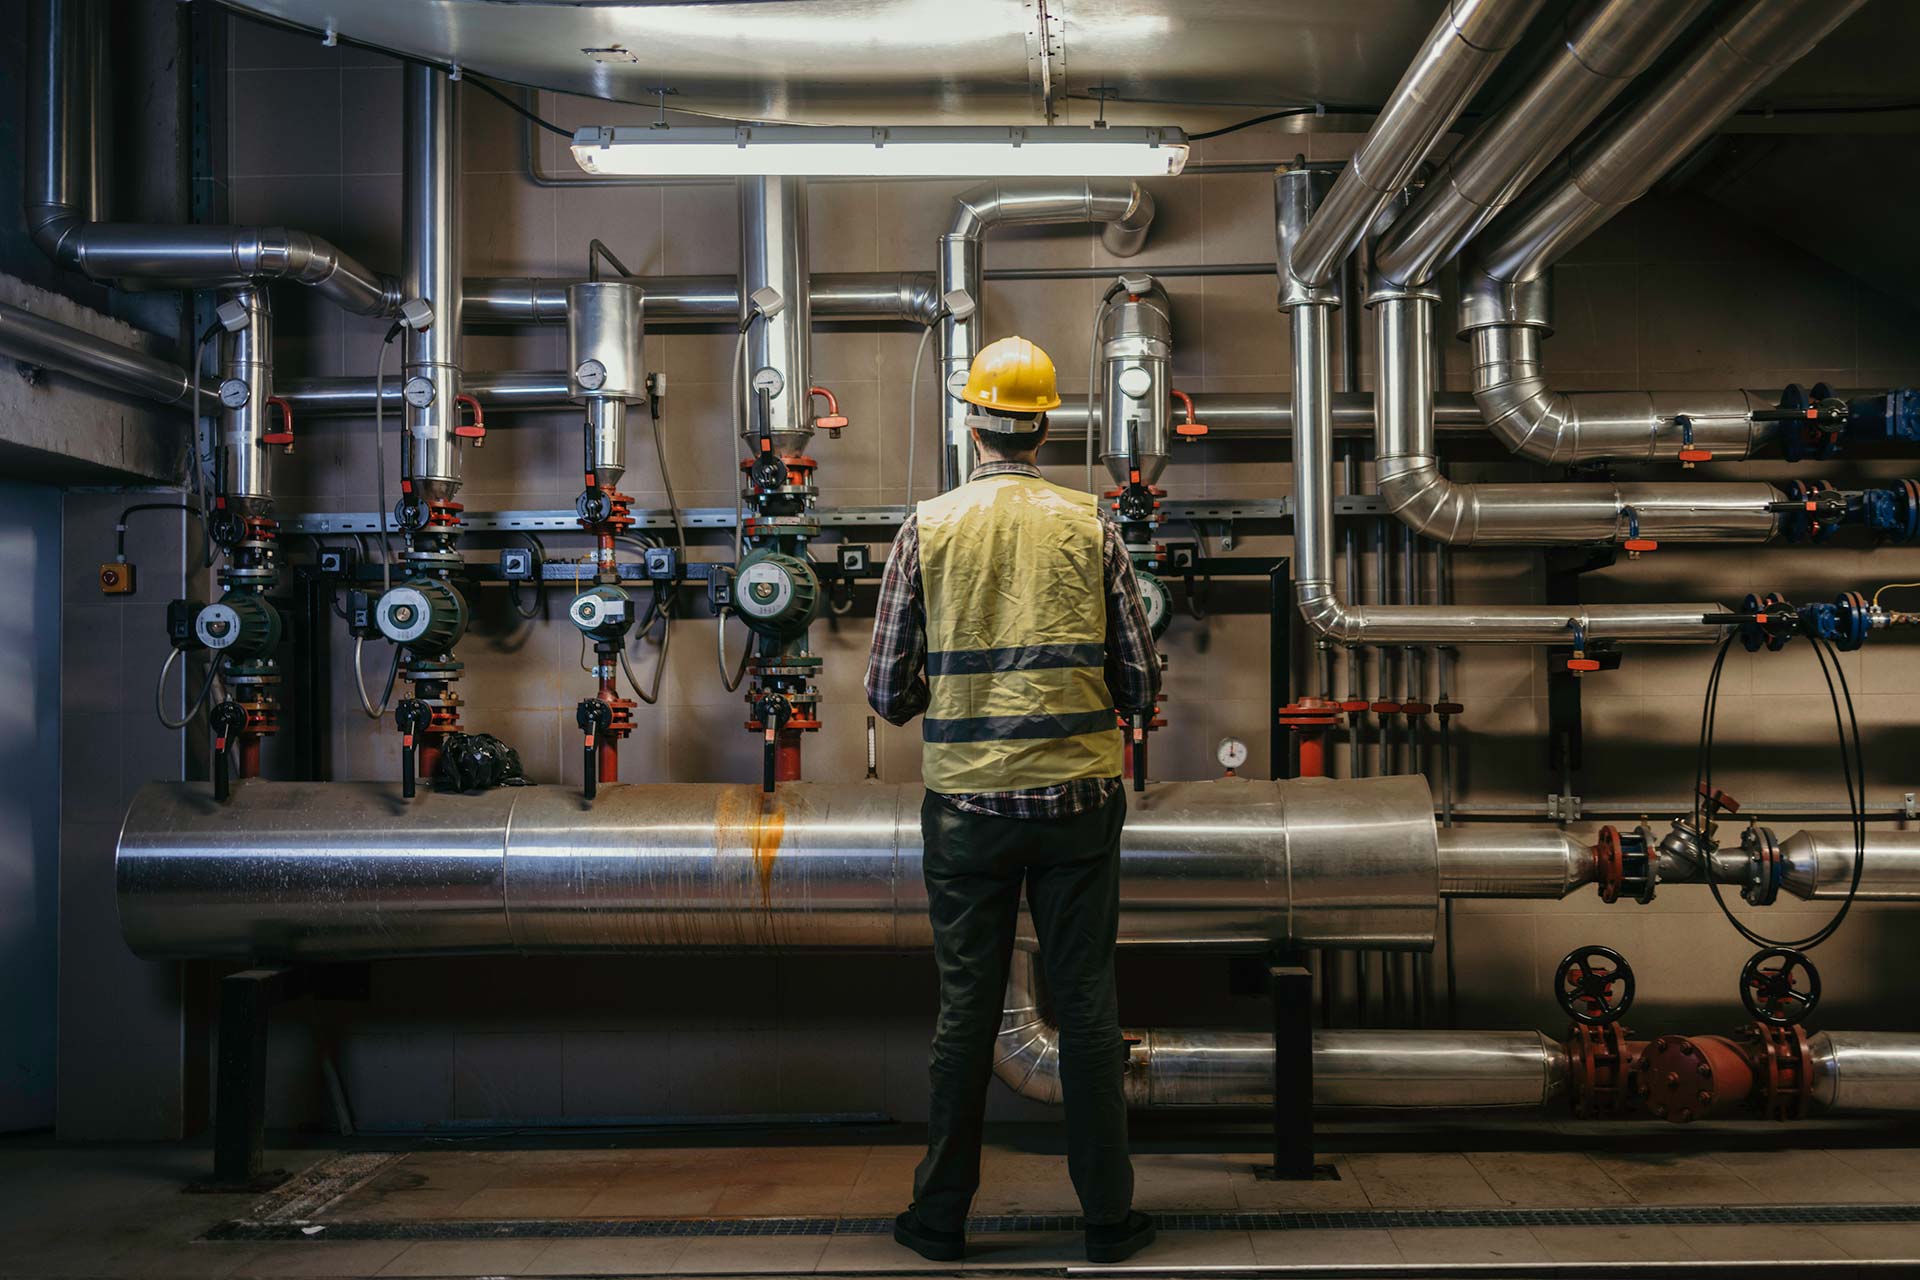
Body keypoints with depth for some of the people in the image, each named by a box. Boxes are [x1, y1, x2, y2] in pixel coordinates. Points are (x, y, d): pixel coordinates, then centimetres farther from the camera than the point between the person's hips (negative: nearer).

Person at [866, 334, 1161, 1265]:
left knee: (967, 1004, 8)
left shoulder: (928, 528, -1)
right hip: (1078, 795, 0)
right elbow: (1141, 684, 1)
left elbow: (889, 692, 0)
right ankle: (1108, 1215, 15)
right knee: (1086, 1000, 8)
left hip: (966, 802, 0)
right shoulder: (1089, 527, 0)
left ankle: (941, 1215, 18)